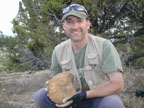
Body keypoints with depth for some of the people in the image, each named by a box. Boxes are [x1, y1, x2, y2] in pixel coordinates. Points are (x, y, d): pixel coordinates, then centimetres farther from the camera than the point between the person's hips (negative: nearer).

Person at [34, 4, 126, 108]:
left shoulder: (104, 45, -16)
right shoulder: (59, 51, -3)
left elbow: (118, 85, -19)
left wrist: (85, 94, -25)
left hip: (102, 97, -4)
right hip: (75, 98, 4)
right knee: (40, 96, -16)